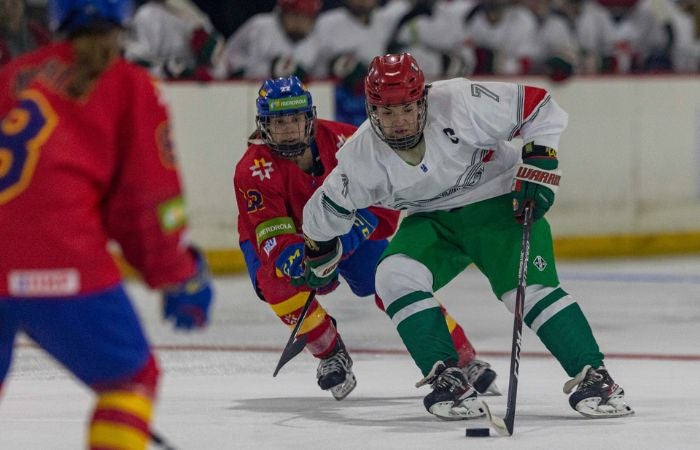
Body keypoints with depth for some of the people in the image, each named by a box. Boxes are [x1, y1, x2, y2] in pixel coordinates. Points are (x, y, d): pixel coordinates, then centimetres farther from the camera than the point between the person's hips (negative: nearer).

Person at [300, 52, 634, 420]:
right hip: (433, 221, 3)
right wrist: (319, 260, 14)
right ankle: (446, 378, -18)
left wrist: (538, 165, -23)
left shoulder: (459, 104, -28)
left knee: (530, 288, -21)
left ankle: (593, 377, -14)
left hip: (499, 203, -3)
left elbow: (539, 107, -18)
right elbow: (325, 211, 1)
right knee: (396, 276, -22)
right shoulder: (362, 156, -17)